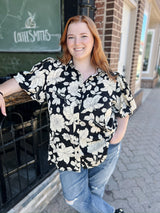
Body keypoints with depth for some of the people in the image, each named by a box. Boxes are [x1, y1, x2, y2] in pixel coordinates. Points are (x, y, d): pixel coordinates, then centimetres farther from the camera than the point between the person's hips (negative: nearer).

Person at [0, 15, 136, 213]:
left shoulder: (111, 79, -9)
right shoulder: (53, 70, -10)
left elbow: (124, 108, 3)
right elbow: (24, 80, -4)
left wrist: (121, 131, -9)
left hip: (105, 151, -1)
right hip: (69, 153, 2)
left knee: (95, 190, 23)